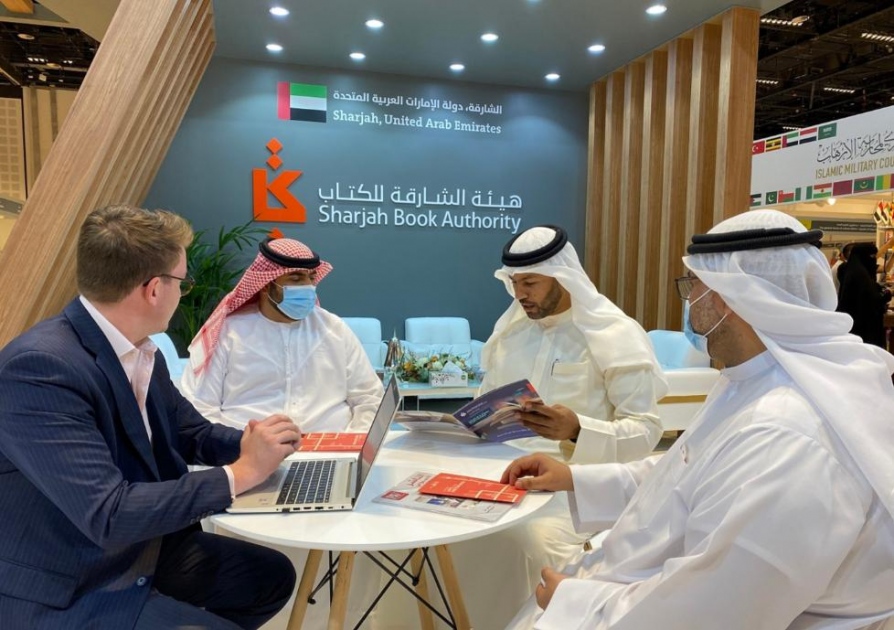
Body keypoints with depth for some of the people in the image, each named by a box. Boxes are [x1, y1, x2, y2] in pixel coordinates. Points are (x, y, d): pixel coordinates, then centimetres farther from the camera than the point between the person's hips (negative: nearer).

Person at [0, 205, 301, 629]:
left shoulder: (141, 352, -3)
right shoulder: (40, 367, -29)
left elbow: (191, 432, 10)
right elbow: (108, 516, -34)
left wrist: (251, 445, -11)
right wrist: (241, 472, -27)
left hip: (144, 548, 8)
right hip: (68, 593, -8)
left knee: (272, 575, 13)